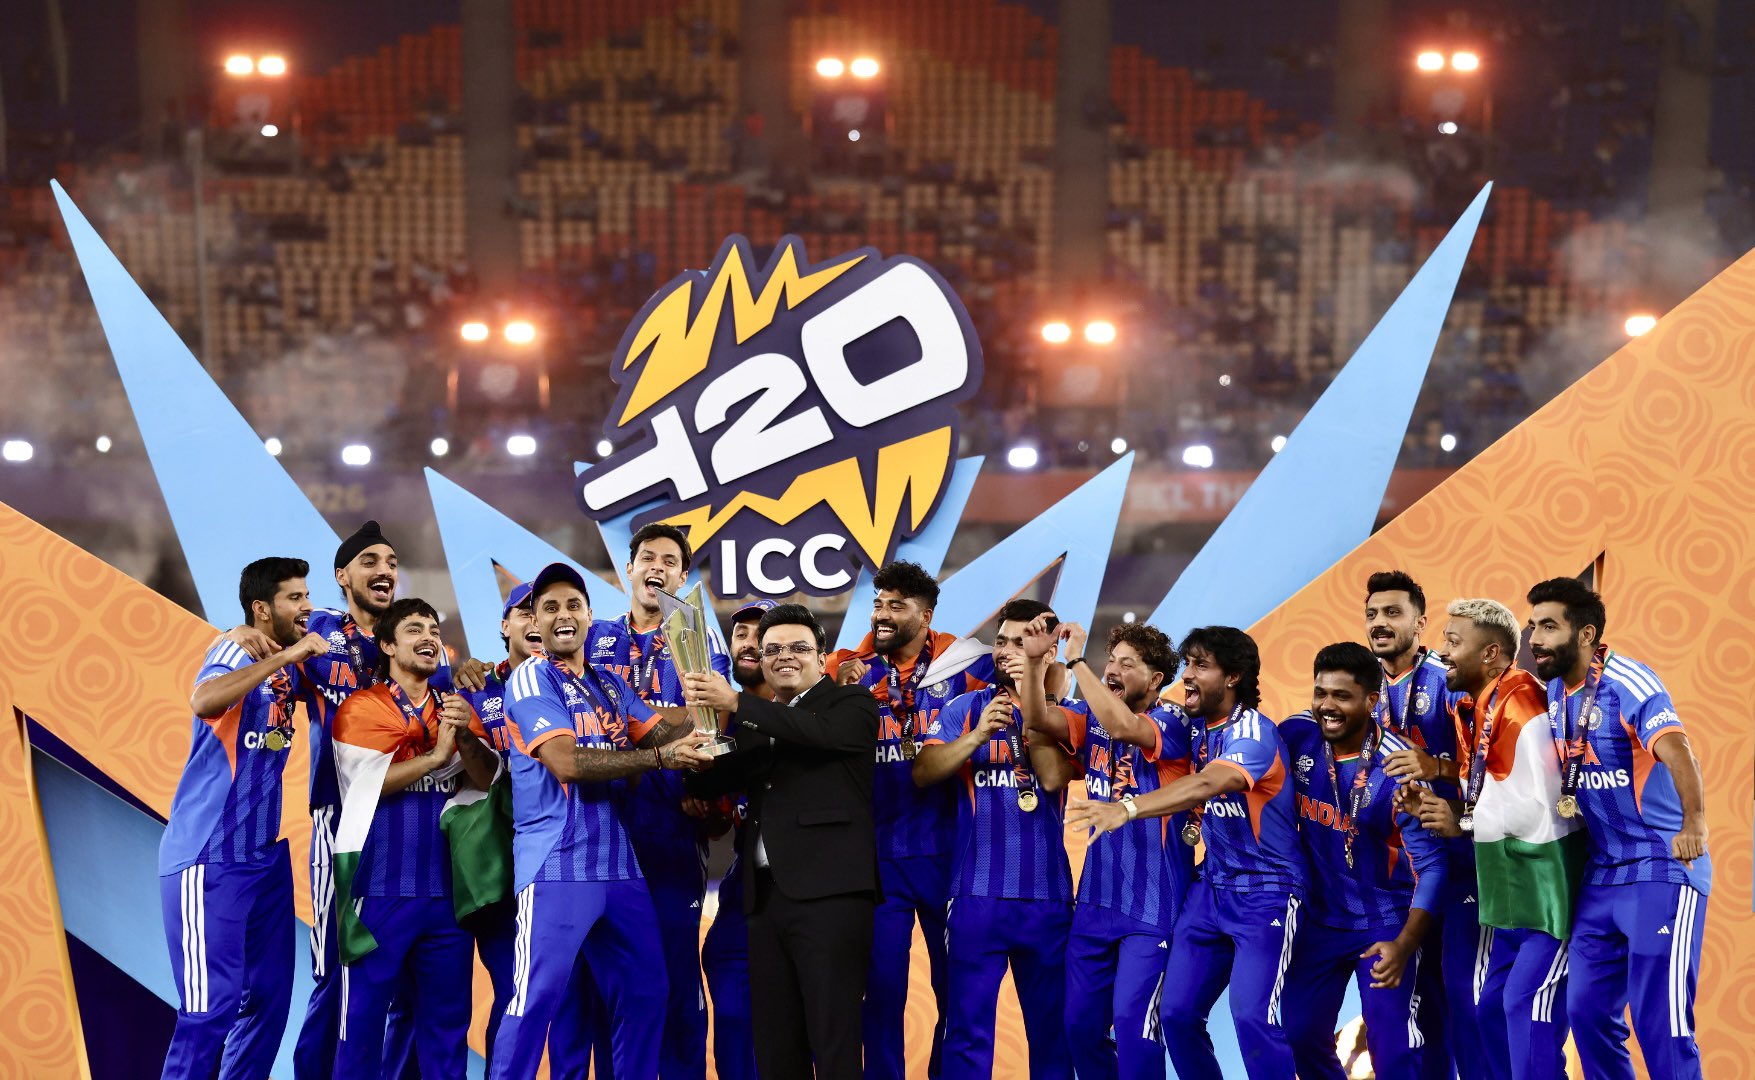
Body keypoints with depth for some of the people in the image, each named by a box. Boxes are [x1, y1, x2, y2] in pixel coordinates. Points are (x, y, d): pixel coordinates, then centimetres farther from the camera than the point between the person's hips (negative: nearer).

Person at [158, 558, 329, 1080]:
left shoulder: (289, 665, 12)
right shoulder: (234, 650, -12)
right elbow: (204, 701, -34)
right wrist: (284, 656, -31)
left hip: (267, 855, 9)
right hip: (210, 857, -9)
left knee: (269, 998, 9)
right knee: (212, 1007, -11)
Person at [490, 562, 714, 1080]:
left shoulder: (610, 684, 17)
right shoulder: (532, 678, -5)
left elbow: (664, 728, 10)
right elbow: (567, 764, -17)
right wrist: (659, 757, -19)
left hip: (618, 863, 8)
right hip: (556, 865, -7)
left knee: (645, 992, 11)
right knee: (538, 999, -13)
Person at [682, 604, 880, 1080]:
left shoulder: (851, 703, 4)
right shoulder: (756, 724, 21)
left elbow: (822, 733, -16)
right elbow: (709, 781, 12)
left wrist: (737, 704, -21)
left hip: (829, 891, -6)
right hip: (767, 894, 7)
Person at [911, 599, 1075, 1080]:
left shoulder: (1061, 711, 7)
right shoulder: (966, 709, 8)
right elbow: (922, 772, -4)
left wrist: (1033, 699, -18)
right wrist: (976, 737, -18)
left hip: (1047, 894, 1)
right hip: (978, 891, -1)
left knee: (1052, 1024, 7)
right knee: (969, 1025, -5)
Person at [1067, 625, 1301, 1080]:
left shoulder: (1253, 733, -18)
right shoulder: (1195, 728, 6)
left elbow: (1207, 784, -35)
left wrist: (1127, 809, -48)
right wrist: (1195, 823, -8)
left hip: (1266, 893, -7)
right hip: (1212, 886, 7)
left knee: (1252, 1017, -21)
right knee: (1177, 1012, 1)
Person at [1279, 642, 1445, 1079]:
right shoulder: (1296, 735, -9)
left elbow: (1430, 864, -20)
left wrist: (1403, 946, -28)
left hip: (1385, 923, -5)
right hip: (1321, 919, 5)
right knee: (1301, 1036, 8)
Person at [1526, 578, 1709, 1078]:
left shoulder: (1629, 684, -17)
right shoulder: (1554, 693, 8)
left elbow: (1676, 752, -31)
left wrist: (1694, 824, -44)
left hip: (1662, 870, -8)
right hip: (1602, 874, 8)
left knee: (1660, 1023, -12)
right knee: (1588, 1012, 7)